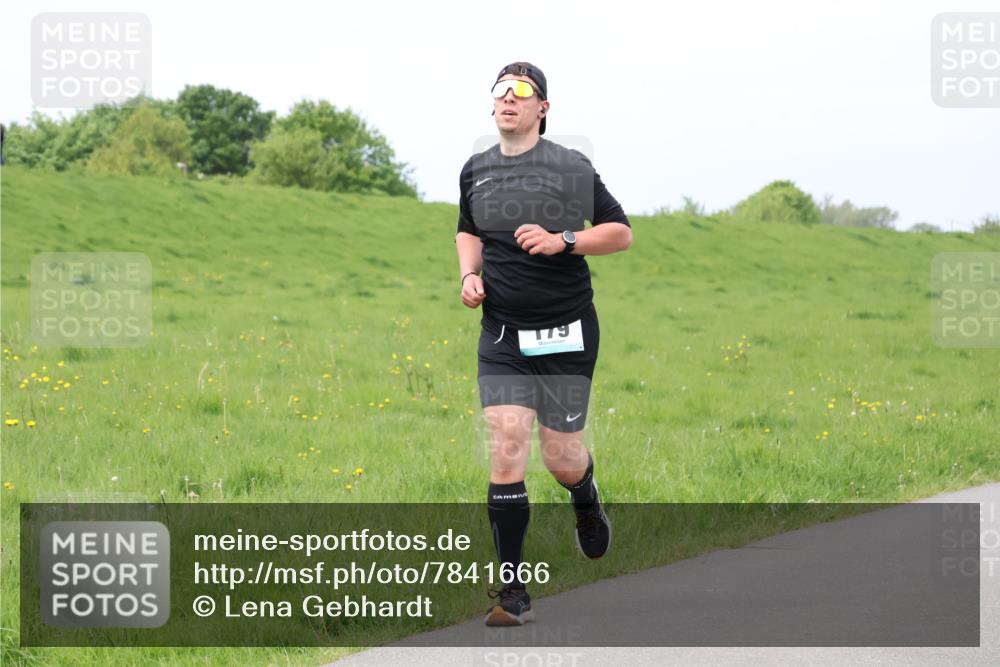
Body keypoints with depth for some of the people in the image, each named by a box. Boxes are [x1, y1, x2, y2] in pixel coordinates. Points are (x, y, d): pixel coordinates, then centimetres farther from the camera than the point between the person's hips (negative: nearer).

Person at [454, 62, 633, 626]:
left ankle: (587, 500, 41)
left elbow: (621, 232, -1)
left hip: (565, 332, -2)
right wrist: (470, 273, 6)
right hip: (502, 332, 2)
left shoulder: (571, 167, -5)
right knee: (507, 448, -11)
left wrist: (562, 241, -16)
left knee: (560, 457, 0)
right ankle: (514, 592, -7)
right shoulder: (476, 171, 8)